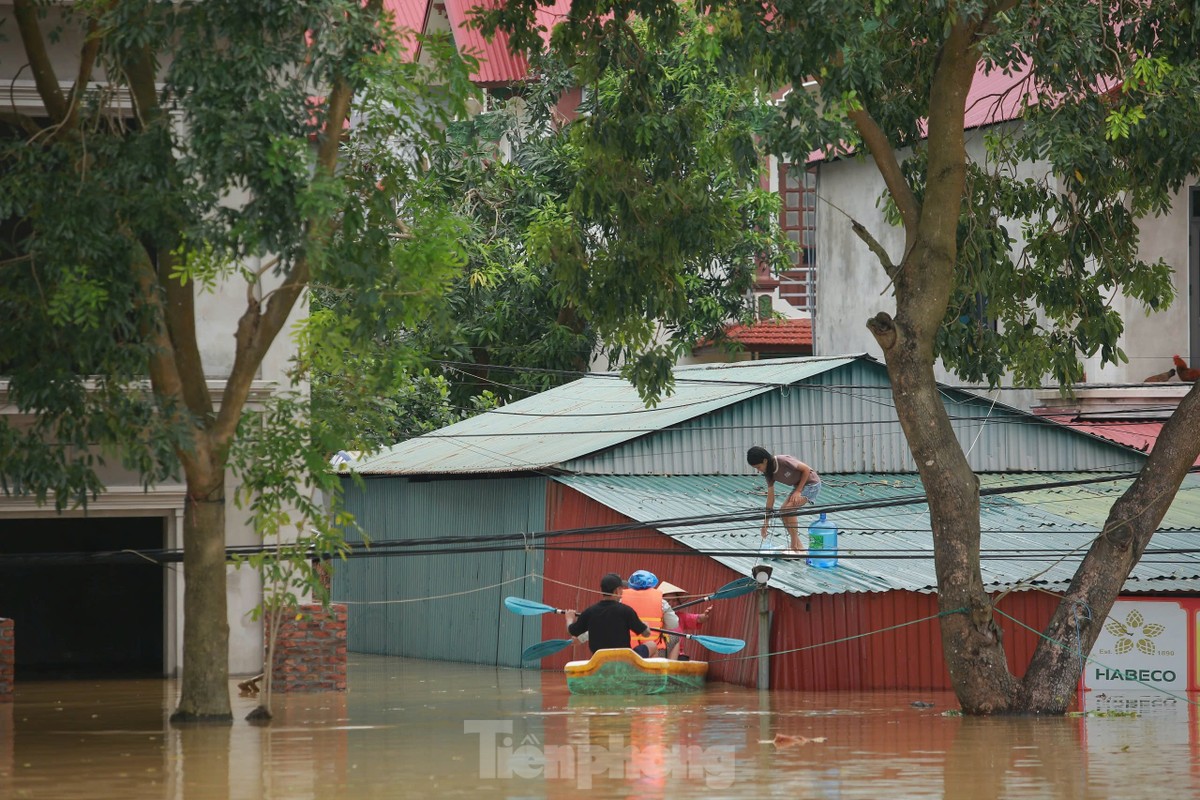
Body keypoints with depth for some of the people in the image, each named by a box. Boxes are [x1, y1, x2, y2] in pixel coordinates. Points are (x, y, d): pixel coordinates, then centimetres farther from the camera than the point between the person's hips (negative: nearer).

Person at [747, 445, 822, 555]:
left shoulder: (784, 461, -28)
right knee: (782, 510, -1)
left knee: (789, 508, -20)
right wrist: (766, 522, 0)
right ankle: (797, 547, 7)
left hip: (812, 483, -8)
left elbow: (806, 469, -20)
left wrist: (798, 491, -19)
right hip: (799, 485, 8)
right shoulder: (769, 473, -4)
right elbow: (770, 498, 1)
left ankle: (797, 548, -15)